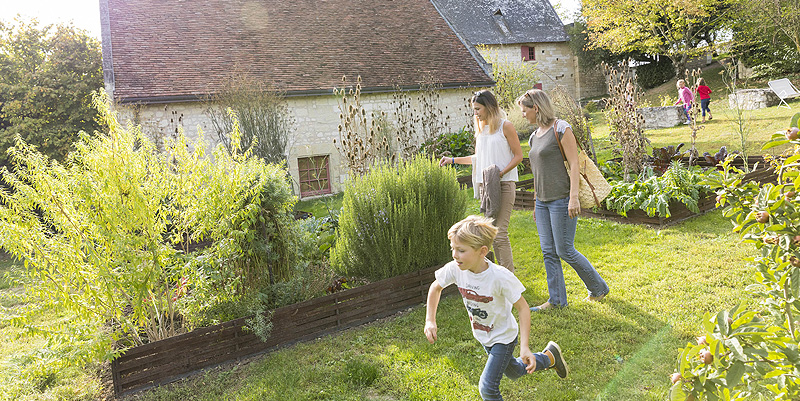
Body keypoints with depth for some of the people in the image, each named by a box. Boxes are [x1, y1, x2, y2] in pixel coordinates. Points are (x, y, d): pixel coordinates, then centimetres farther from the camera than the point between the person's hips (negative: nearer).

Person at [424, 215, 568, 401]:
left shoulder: (500, 277, -35)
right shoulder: (455, 269, -22)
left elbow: (522, 308, -24)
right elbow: (436, 287, -3)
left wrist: (524, 346, -29)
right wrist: (430, 321, -9)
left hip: (503, 337, -6)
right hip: (482, 336, 6)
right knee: (514, 372, 28)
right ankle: (549, 357, 49)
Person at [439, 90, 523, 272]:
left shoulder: (505, 126, -2)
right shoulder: (480, 129, 18)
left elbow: (518, 156, -3)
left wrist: (501, 173, -16)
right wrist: (453, 160, 23)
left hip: (503, 184, -7)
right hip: (484, 185, 7)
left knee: (500, 233, -12)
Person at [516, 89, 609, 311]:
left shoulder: (561, 129, -8)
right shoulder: (535, 136, 14)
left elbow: (574, 165, -13)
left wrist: (574, 197, -20)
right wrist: (536, 203, 21)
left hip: (561, 199, -8)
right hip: (543, 201, 8)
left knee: (564, 251, -2)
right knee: (548, 252, 7)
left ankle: (599, 288, 19)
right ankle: (557, 300, 16)